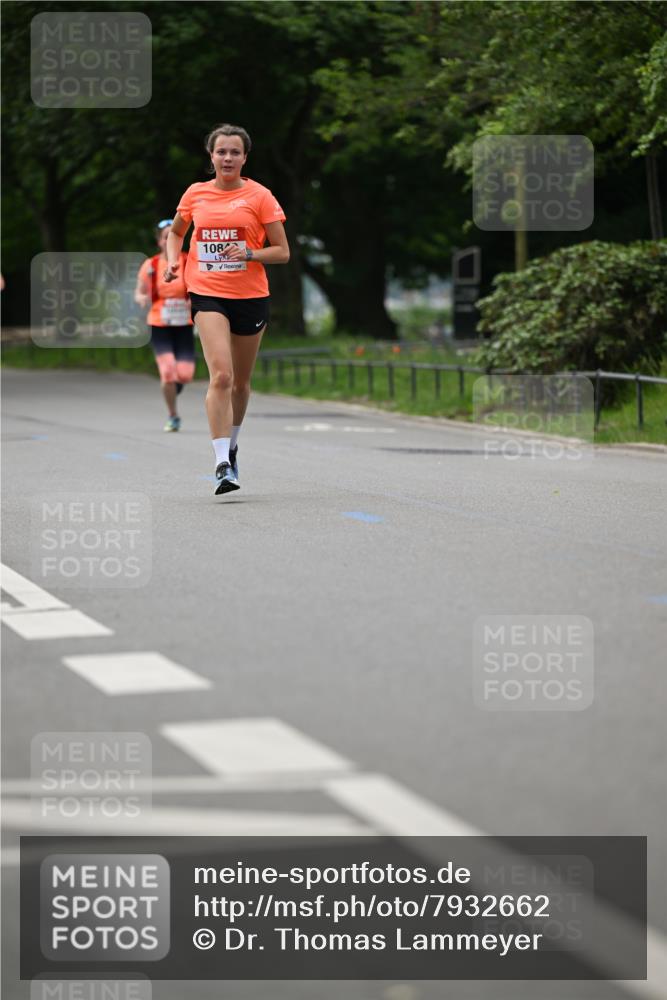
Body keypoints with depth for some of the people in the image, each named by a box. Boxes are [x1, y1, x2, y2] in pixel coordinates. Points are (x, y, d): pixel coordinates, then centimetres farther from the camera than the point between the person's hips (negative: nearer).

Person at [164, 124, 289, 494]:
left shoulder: (259, 196, -1)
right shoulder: (195, 194, 6)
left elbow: (282, 252, 0)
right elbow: (176, 231, 26)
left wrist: (250, 253, -18)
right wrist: (173, 259, 6)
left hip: (250, 296, 1)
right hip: (207, 295, 0)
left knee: (240, 381, 12)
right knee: (221, 375, -18)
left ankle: (231, 445, 38)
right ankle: (222, 464, -21)